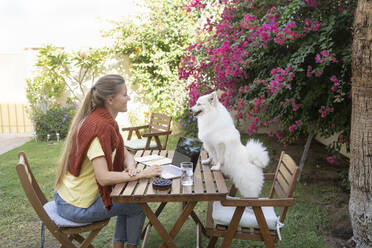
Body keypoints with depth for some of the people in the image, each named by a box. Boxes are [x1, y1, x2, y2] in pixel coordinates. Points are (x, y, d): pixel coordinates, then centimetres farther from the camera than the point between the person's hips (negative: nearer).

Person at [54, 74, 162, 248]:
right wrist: (141, 174, -24)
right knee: (138, 205, 3)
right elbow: (103, 177, -30)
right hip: (78, 206, -9)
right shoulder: (99, 126, -26)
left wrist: (130, 168, -13)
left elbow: (125, 154, 8)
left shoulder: (105, 120, 4)